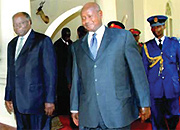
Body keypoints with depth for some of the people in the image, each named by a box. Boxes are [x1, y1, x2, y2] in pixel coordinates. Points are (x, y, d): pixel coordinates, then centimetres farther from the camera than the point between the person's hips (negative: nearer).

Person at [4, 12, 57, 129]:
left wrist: (50, 100, -12)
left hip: (37, 101, -6)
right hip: (18, 102, 6)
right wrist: (8, 97, 15)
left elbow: (51, 72, -9)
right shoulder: (12, 44, 16)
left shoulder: (43, 41, -4)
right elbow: (10, 72, 18)